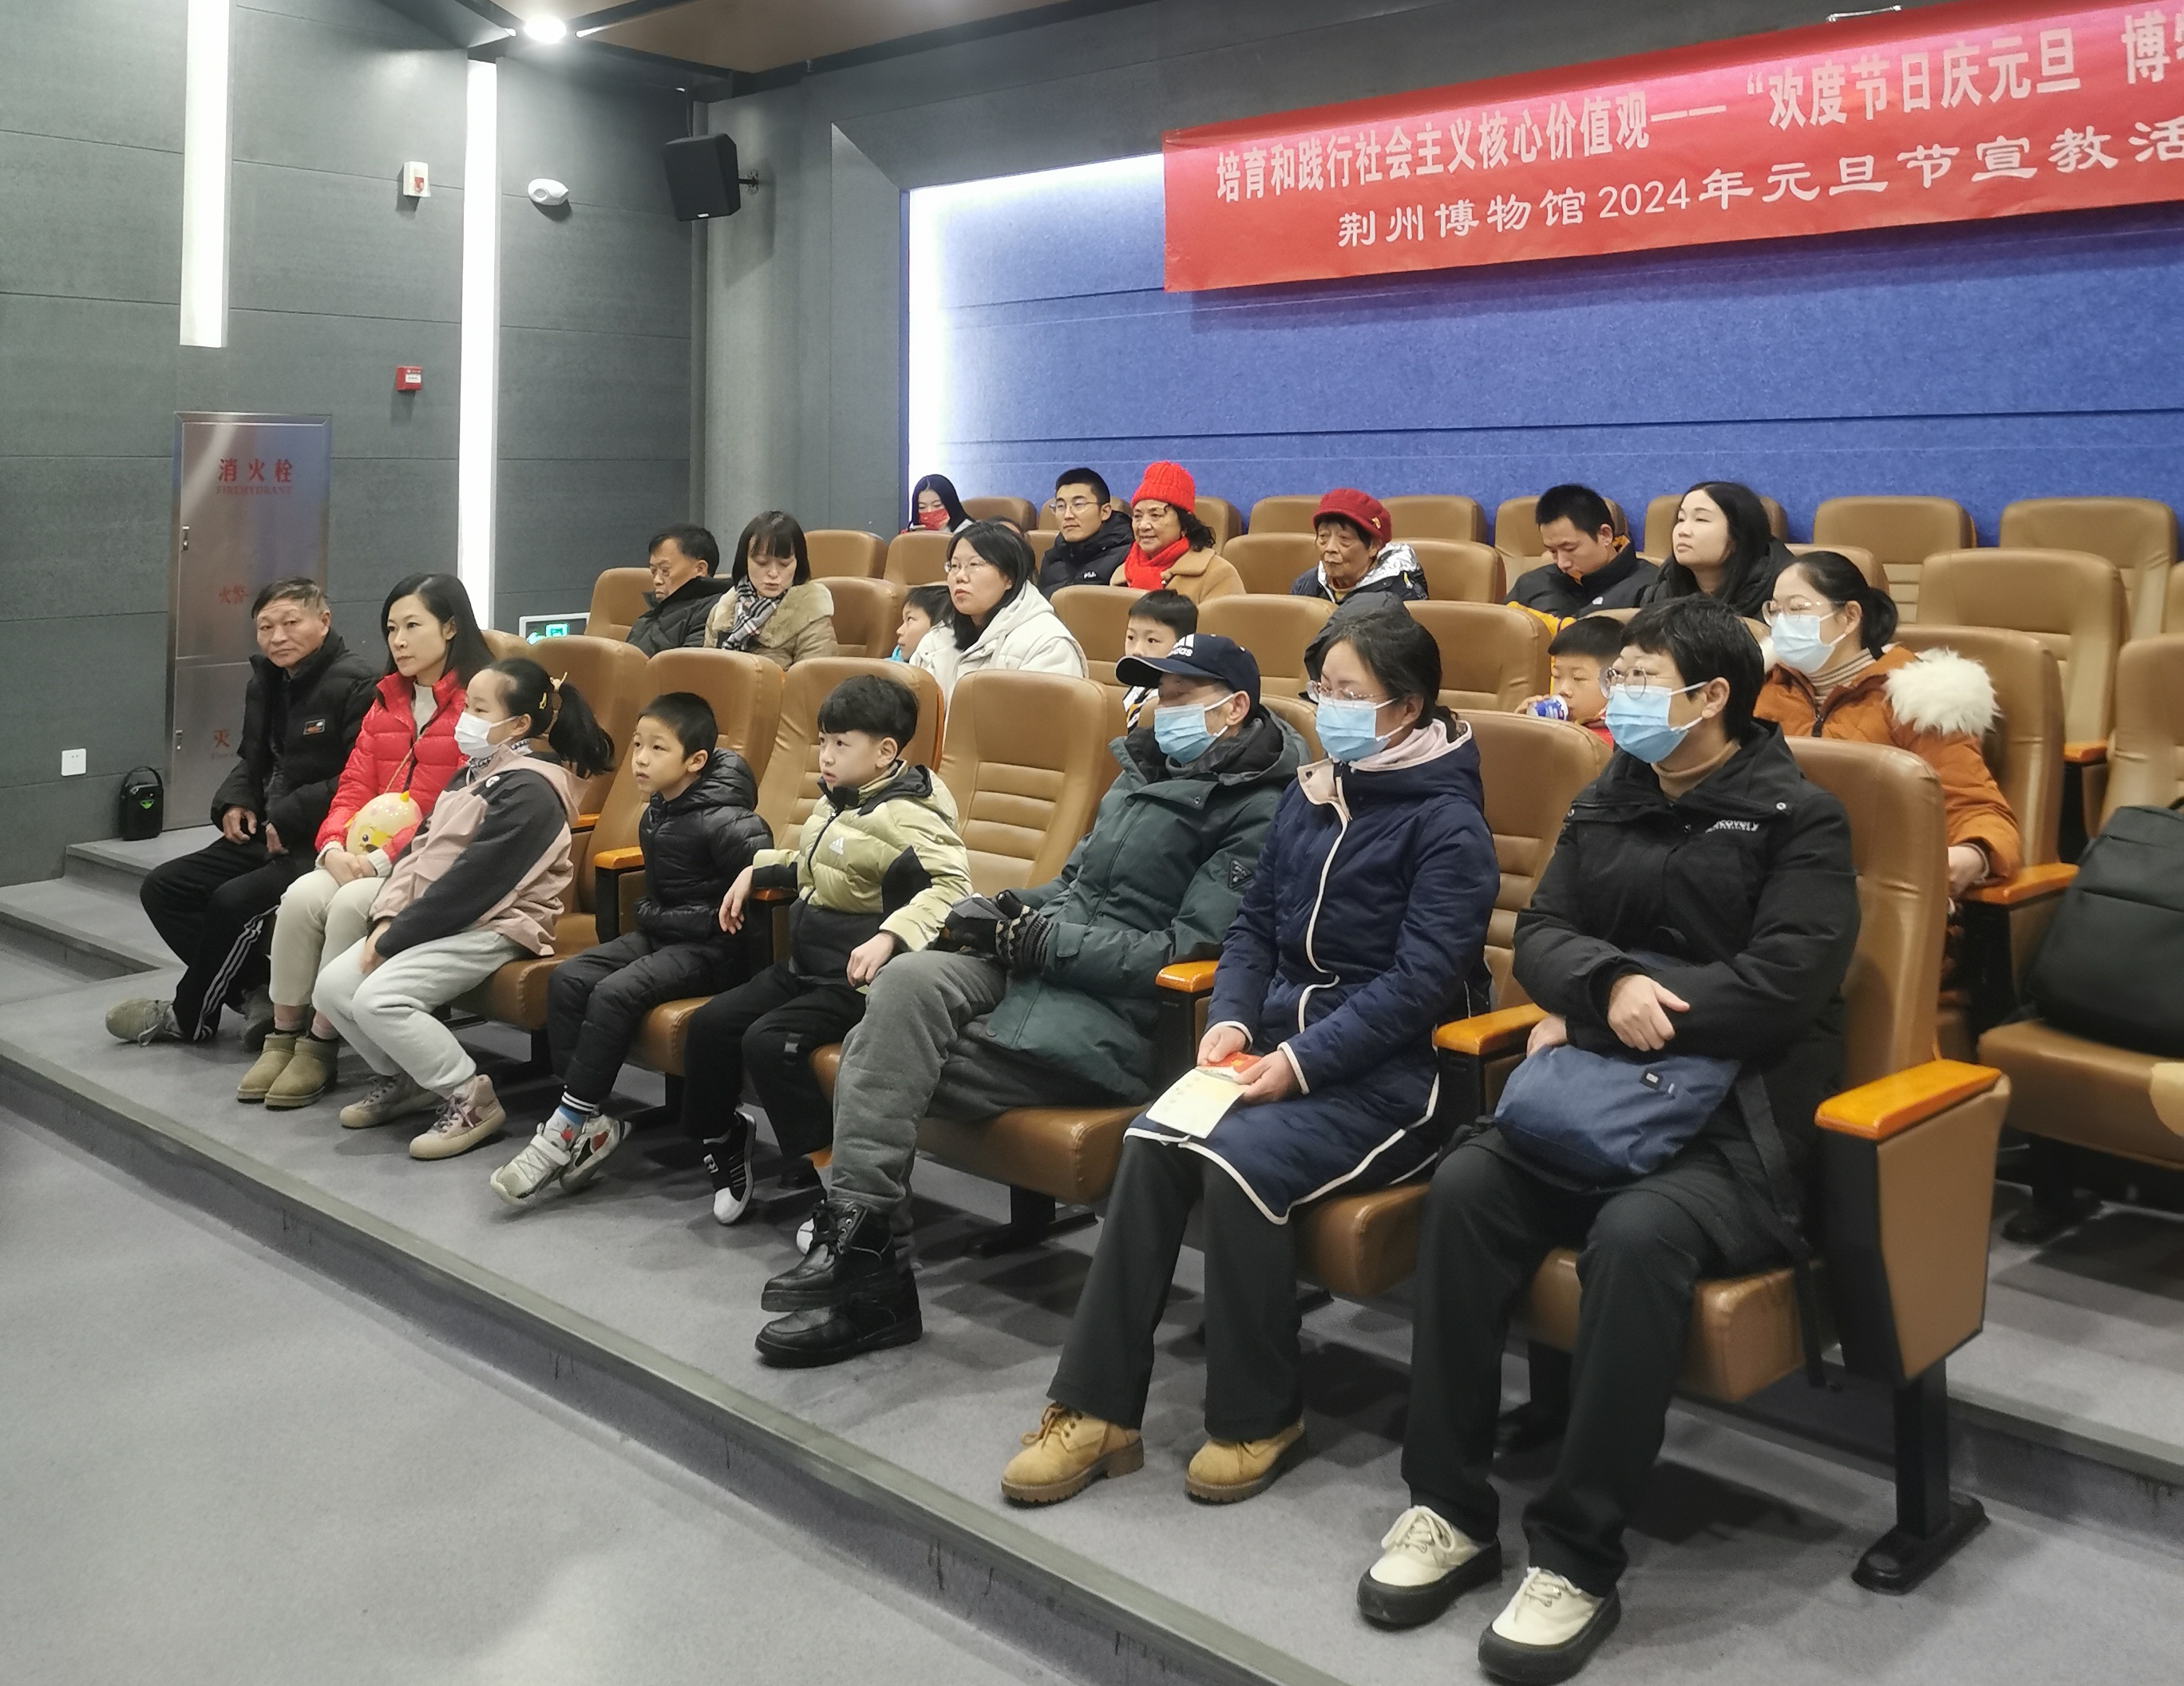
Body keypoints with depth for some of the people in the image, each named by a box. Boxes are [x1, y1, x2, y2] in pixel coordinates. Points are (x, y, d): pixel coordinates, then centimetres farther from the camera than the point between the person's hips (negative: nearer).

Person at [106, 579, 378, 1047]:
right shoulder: (266, 682, 14)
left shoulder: (353, 683, -15)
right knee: (162, 888, 2)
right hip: (266, 833, 10)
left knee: (234, 902, -26)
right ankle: (258, 993, 0)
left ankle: (189, 1019, 0)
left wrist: (291, 816, -20)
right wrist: (235, 800, 6)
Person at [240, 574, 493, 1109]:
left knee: (350, 904, -29)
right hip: (365, 858, 7)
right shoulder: (387, 702, 19)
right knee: (302, 896, -20)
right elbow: (354, 787, 14)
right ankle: (283, 1036, -8)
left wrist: (383, 858, -19)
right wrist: (335, 846, -6)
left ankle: (321, 1045, -14)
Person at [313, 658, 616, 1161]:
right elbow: (418, 849, 12)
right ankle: (405, 1080, 18)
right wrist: (387, 919, -4)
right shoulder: (473, 774, 15)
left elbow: (469, 884, -20)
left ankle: (471, 1100, -10)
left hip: (493, 927, -9)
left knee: (378, 998, -25)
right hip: (435, 919, 9)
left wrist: (392, 942, -17)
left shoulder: (528, 790, -16)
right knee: (332, 986, -2)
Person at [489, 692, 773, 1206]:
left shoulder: (721, 821, -18)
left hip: (708, 948, -9)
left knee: (614, 994, -27)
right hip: (657, 934, 9)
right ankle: (589, 1123, -10)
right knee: (567, 980, -7)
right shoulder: (654, 815, 9)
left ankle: (567, 1127, -17)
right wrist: (648, 918, 14)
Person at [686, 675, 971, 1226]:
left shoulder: (905, 817, -19)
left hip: (856, 981, -9)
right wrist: (756, 872, 19)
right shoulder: (834, 802, 11)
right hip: (804, 967, 9)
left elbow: (951, 886, -33)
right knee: (709, 1025, 3)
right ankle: (720, 1139, 24)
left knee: (769, 1041, -25)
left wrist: (888, 937, -44)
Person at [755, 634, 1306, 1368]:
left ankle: (861, 1250, -7)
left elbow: (1184, 952, -15)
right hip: (1045, 968, 7)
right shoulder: (1145, 771, 20)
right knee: (909, 980, -22)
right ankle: (856, 1237, -21)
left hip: (1118, 1019, -7)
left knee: (893, 1061, -19)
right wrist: (1011, 912, 5)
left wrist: (1036, 938, -14)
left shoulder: (1257, 812, -7)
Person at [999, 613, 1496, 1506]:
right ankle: (1096, 1408, -14)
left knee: (1240, 1158, -30)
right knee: (1150, 1143, -20)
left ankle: (1259, 1417, -9)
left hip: (1391, 1074, -6)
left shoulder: (1447, 822, -7)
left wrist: (1302, 1060, -21)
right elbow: (1255, 925, 16)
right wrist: (1230, 1019, -3)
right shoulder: (1309, 795, 14)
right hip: (1281, 1050, 6)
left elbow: (1420, 981, -15)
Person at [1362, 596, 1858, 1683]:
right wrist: (1610, 982, -18)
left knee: (1637, 1235, -34)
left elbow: (1786, 982, -15)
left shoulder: (1797, 818, -3)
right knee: (1465, 1186, -22)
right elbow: (1540, 938, 7)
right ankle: (1449, 1506, -13)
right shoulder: (1605, 802, 15)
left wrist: (1587, 1027, -12)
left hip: (1737, 1117, -5)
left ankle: (1577, 1557, -22)